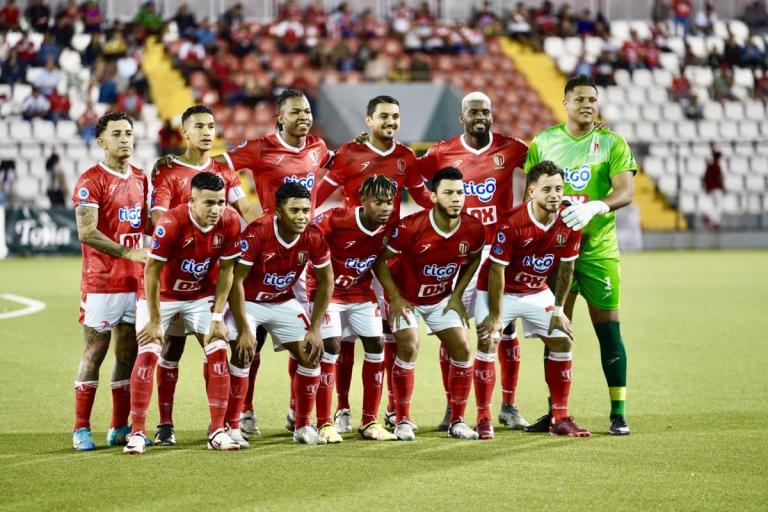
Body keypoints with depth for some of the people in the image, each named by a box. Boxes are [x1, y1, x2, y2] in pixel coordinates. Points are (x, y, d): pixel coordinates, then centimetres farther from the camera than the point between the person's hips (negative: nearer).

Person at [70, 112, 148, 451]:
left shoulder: (139, 179, 13)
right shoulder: (91, 181, -9)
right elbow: (86, 233, -19)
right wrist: (130, 253, -22)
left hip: (135, 281, 6)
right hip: (101, 283, -6)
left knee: (128, 355, 8)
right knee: (94, 354, -2)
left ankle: (120, 429, 15)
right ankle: (81, 430, 4)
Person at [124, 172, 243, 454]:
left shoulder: (230, 222, -20)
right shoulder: (171, 223, -31)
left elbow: (226, 271, -8)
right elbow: (152, 272, -22)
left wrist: (217, 317, -10)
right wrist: (155, 321, -17)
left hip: (202, 295, 4)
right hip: (162, 295, -4)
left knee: (218, 351, -7)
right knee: (148, 353, -15)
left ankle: (218, 431, 0)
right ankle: (137, 433, -7)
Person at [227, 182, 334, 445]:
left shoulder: (314, 238, -18)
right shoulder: (257, 233, -30)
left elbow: (326, 281, -4)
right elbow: (236, 280, -26)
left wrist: (315, 329, -8)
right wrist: (244, 330, -28)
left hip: (283, 302, 5)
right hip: (248, 301, -5)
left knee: (311, 355, -1)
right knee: (242, 354, -22)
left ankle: (302, 427, 13)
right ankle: (230, 427, -10)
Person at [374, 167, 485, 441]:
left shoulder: (473, 229, -16)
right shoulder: (411, 227, -29)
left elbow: (473, 259, 6)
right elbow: (380, 259, -17)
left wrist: (457, 295, -1)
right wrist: (395, 298, -18)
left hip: (442, 299, 4)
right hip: (407, 297, -4)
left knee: (462, 349, -4)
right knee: (409, 348, -19)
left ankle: (457, 421, 9)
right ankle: (403, 421, -5)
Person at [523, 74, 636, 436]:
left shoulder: (612, 144, -1)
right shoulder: (543, 142, 6)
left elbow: (625, 192, -13)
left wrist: (593, 208, -29)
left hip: (599, 248, -2)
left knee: (608, 331, -2)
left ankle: (618, 414, 3)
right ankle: (555, 412, 12)